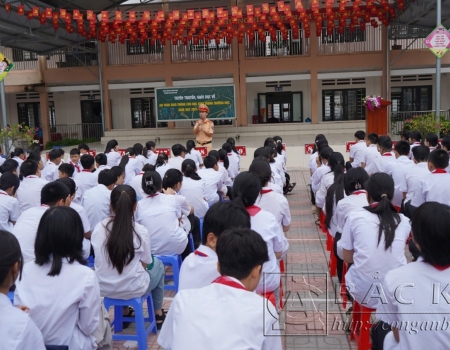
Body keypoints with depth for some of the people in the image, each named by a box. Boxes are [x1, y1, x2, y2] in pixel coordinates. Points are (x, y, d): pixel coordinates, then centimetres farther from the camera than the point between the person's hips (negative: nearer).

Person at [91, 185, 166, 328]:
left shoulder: (98, 228, -11)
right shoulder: (141, 231, -19)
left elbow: (101, 258, 4)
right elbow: (147, 261, -3)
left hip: (104, 288, 3)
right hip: (133, 290, -3)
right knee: (157, 264, 26)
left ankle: (125, 312, 41)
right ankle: (158, 314, 39)